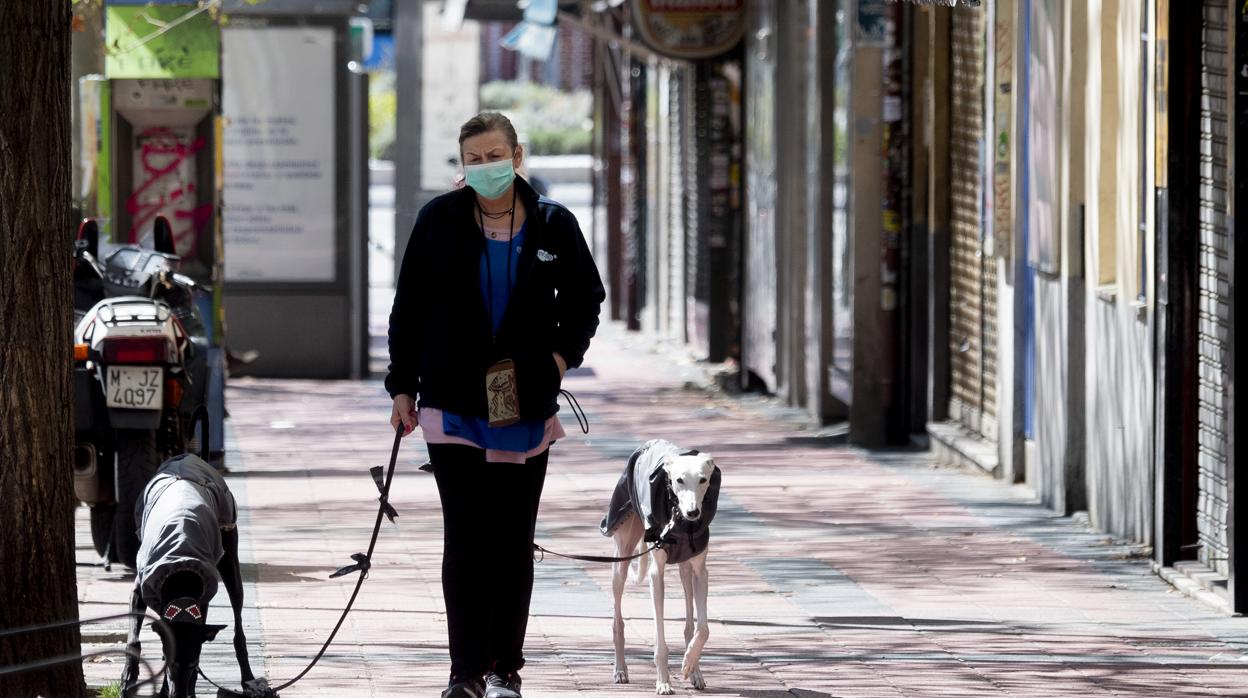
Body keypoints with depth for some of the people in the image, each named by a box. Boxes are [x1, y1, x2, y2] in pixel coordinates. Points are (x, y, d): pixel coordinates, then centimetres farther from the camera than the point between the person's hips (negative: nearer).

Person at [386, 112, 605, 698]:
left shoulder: (553, 225, 3)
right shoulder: (439, 220, 0)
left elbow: (586, 297, 17)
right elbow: (408, 308, 4)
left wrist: (563, 354, 2)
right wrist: (403, 386, 1)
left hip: (527, 407, 1)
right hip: (454, 403, -1)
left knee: (514, 540, 4)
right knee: (464, 536, -5)